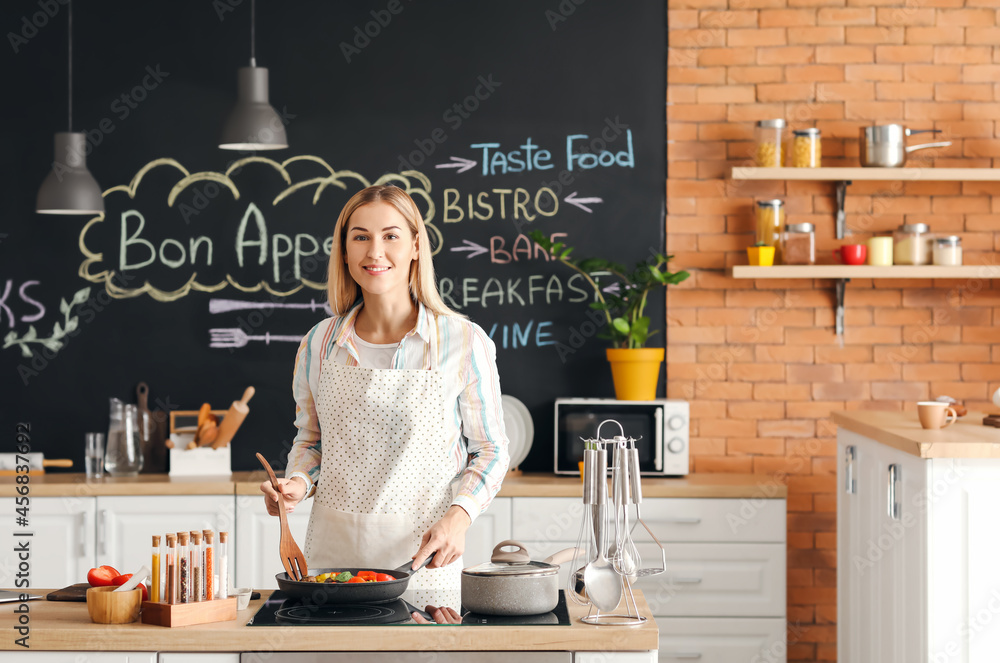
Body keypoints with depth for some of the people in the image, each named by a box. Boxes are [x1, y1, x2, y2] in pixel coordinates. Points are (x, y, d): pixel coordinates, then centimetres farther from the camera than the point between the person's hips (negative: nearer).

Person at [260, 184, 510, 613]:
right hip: (333, 549, 3)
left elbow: (489, 449, 2)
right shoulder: (320, 344, 4)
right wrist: (298, 483, -3)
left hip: (422, 555, -2)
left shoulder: (463, 342, -5)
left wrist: (458, 516, -13)